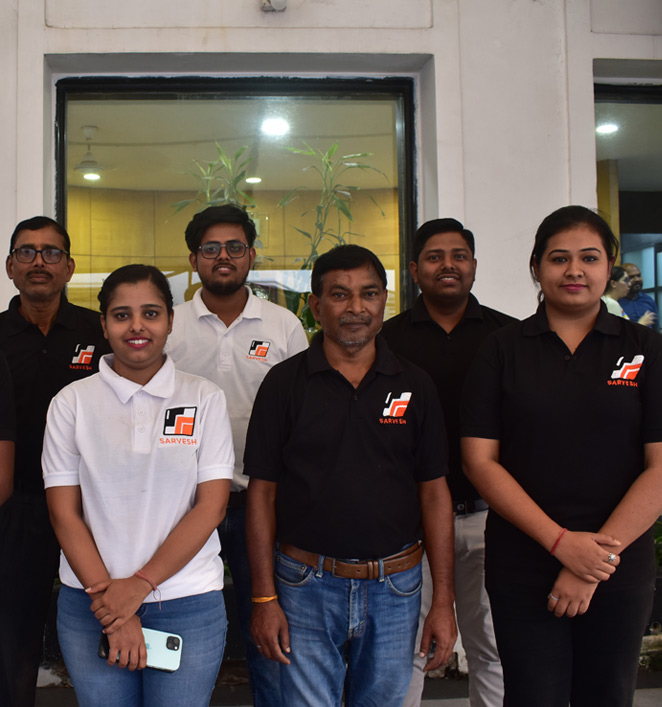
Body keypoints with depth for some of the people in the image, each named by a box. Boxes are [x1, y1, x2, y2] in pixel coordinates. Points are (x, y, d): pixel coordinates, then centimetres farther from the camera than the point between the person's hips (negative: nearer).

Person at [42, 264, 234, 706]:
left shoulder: (205, 399, -1)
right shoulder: (72, 402, 1)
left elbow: (212, 506, -6)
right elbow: (64, 512, -1)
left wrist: (140, 585, -11)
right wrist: (109, 601, -8)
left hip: (189, 607, 0)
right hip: (93, 604, 1)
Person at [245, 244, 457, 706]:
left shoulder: (414, 385, 1)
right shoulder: (285, 383, -3)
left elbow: (434, 493, 2)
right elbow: (263, 493, -2)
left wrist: (444, 600, -1)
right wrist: (264, 598, -5)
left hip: (396, 587, 2)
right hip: (307, 587, -2)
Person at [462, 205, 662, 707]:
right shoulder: (503, 351, 1)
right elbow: (481, 462, -5)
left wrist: (596, 557, -14)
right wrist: (561, 542, -15)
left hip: (621, 571, 1)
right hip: (522, 569, 0)